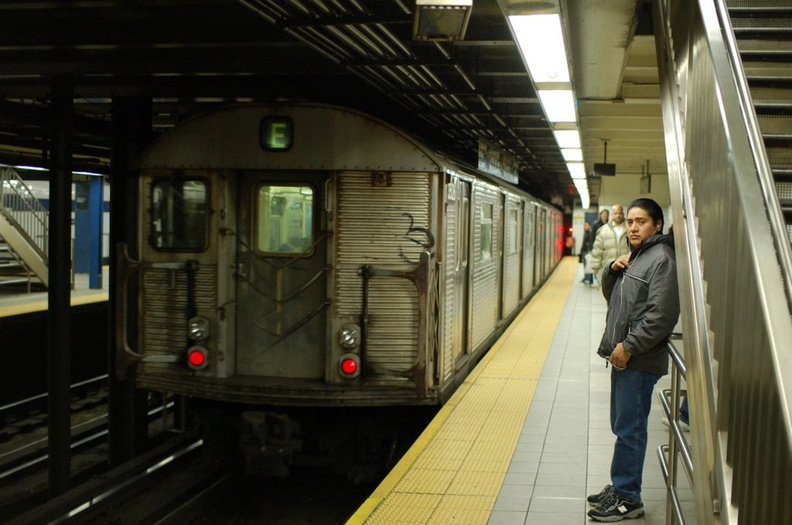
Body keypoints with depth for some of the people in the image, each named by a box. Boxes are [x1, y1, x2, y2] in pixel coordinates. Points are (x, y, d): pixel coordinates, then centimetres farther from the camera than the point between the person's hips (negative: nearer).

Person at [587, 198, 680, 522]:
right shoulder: (634, 255, 17)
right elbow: (611, 295, 24)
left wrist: (629, 346, -19)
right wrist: (612, 270, 4)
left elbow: (661, 315, -21)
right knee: (621, 426, 16)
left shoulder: (661, 259, -13)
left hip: (639, 361, -10)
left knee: (629, 430, -4)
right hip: (622, 357, 10)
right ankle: (620, 487, 27)